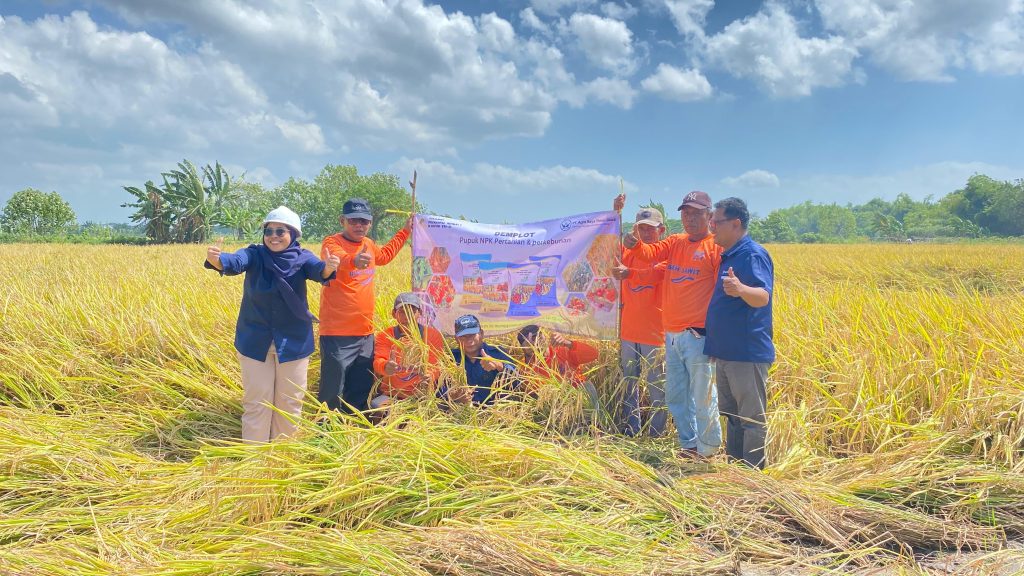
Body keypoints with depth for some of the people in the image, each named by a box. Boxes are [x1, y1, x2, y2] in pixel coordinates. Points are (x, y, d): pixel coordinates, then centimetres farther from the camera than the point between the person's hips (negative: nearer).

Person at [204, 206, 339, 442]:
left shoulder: (302, 258, -7)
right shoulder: (254, 255, -7)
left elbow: (317, 269, -28)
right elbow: (235, 261, -27)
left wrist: (328, 268, -52)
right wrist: (217, 260, -51)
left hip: (294, 343, 1)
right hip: (255, 343, 0)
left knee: (290, 403, 12)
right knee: (257, 403, 7)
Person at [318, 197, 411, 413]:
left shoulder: (368, 244, 11)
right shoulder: (332, 242, -11)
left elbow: (384, 255, 35)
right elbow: (337, 259, -36)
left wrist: (405, 231, 37)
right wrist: (353, 260, -57)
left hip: (365, 332, 7)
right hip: (337, 333, -7)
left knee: (362, 388, 15)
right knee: (332, 391, -5)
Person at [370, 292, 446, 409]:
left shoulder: (433, 335, 4)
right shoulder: (384, 336, 4)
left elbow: (435, 365, -5)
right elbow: (378, 362, -13)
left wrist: (429, 377, -30)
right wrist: (386, 367, -39)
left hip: (421, 394, 0)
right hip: (391, 394, 0)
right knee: (375, 405, -28)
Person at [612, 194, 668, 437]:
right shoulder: (629, 253, 13)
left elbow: (657, 274, -22)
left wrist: (630, 273, -40)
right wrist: (614, 214, -6)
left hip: (654, 333, -5)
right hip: (628, 330, 5)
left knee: (657, 388, 2)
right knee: (628, 385, 11)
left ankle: (656, 435, 12)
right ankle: (629, 431, 22)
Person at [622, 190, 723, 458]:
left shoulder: (717, 246, -6)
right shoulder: (675, 242, 14)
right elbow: (652, 253, -1)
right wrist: (636, 245, -23)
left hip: (698, 335, -8)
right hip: (672, 334, 8)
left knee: (702, 397, -1)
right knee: (675, 396, 17)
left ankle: (707, 450, 16)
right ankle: (689, 444, 32)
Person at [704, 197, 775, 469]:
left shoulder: (753, 254, -15)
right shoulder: (728, 255, 13)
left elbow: (763, 297, -30)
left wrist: (740, 289, -48)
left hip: (747, 354, -10)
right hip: (726, 352, 10)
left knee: (752, 419, 0)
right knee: (732, 415, 18)